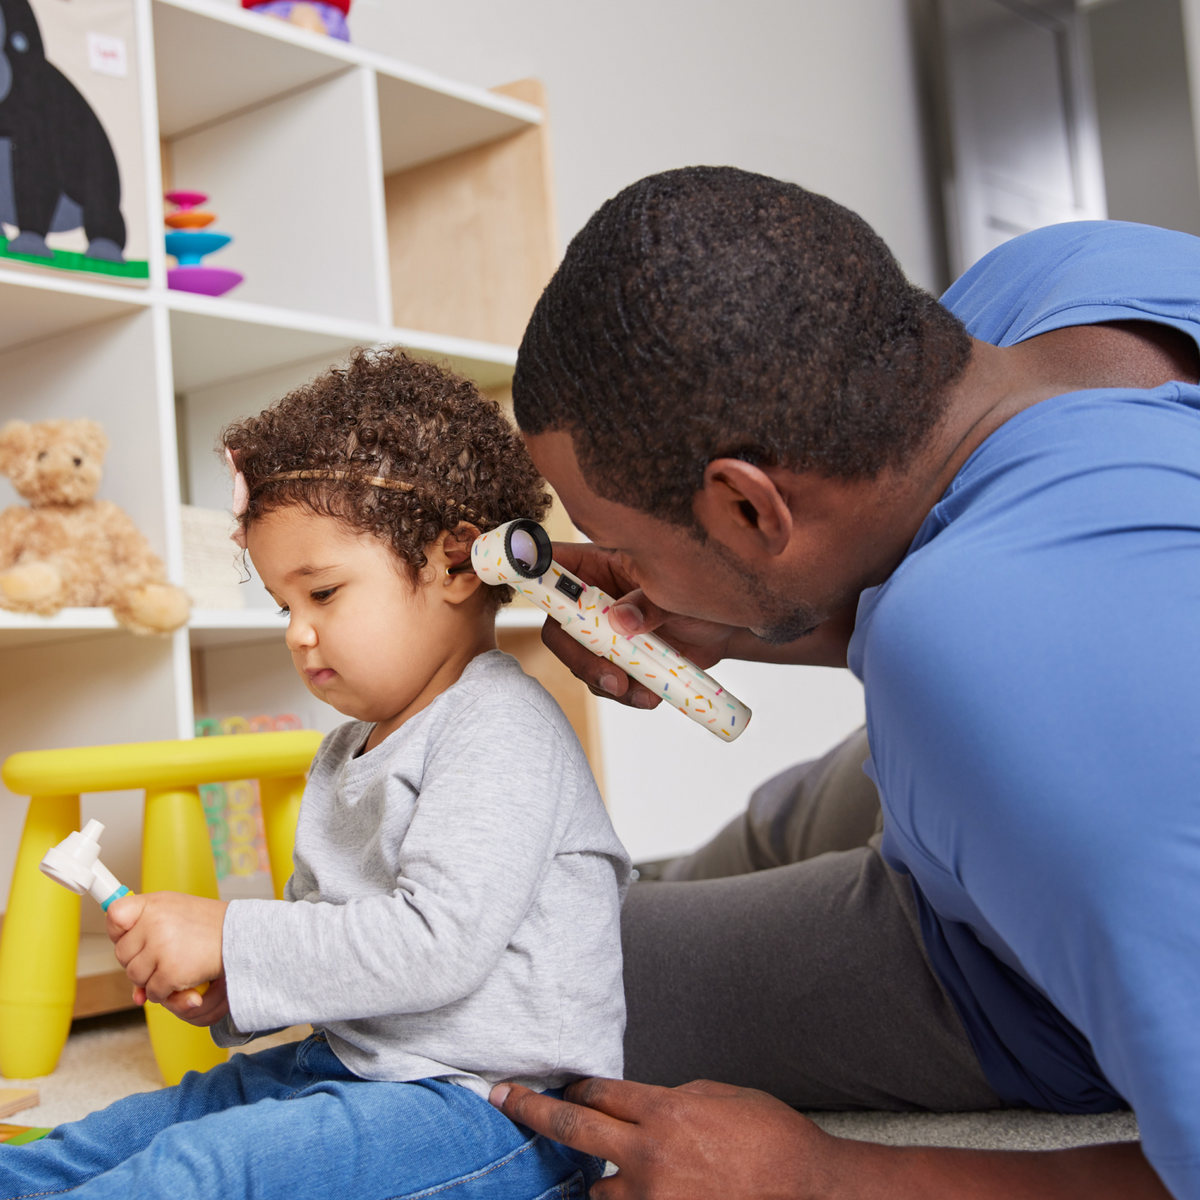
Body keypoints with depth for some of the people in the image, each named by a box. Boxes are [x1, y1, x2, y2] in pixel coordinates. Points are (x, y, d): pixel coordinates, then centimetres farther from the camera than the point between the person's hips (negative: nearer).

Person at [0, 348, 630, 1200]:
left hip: (496, 1106, -10)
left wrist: (230, 940, -21)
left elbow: (437, 943, -27)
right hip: (361, 1065, 10)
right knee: (140, 1129, 9)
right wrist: (227, 990, 0)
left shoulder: (501, 730, -17)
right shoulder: (350, 754, 15)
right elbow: (319, 921, 21)